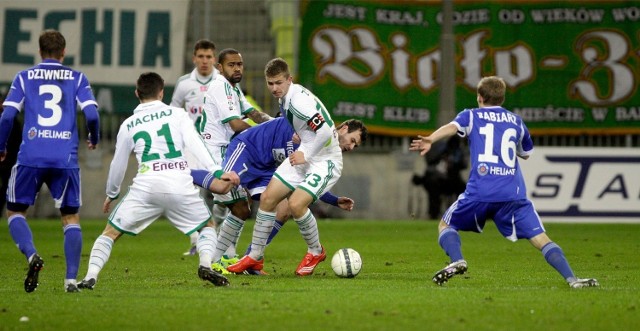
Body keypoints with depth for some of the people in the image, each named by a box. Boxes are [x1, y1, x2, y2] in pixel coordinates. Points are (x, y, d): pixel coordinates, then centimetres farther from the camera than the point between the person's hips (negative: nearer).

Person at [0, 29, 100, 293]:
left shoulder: (24, 77, 8)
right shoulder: (77, 78, 8)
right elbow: (91, 115, -2)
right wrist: (94, 140, 18)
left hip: (30, 157, -1)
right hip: (66, 159, 1)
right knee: (71, 217, 13)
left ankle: (31, 254, -13)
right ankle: (71, 279, 1)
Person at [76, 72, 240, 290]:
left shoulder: (128, 125, 17)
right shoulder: (177, 114, 13)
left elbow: (118, 165, 25)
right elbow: (195, 145, -3)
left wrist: (111, 194, 41)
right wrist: (217, 172, -9)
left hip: (146, 187, 0)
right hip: (180, 186, 0)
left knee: (111, 232, 11)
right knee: (207, 226, 22)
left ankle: (91, 276, -6)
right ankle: (206, 265, -4)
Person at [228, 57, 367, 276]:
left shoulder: (298, 100, -25)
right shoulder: (285, 99, 5)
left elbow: (325, 132, -30)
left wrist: (306, 154, -21)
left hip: (325, 162, -10)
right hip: (303, 156, 10)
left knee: (296, 204, -24)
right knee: (267, 198, 3)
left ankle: (315, 252, 3)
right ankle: (255, 257, 14)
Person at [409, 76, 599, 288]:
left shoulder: (471, 116, 14)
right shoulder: (516, 121, 21)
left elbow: (452, 127, -8)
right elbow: (526, 153, 36)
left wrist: (430, 140, -26)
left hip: (479, 192, -1)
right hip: (513, 194, 2)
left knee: (445, 226, 18)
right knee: (541, 239, 0)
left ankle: (457, 261, -9)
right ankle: (572, 279, -17)